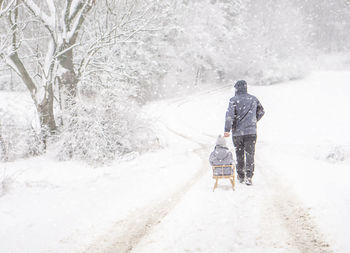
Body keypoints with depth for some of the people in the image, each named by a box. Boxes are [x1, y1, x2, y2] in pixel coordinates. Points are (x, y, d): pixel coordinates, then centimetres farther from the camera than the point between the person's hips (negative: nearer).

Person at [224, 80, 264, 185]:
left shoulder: (234, 100, -5)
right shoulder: (253, 99, 7)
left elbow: (230, 114, -16)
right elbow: (261, 111, 20)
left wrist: (227, 130, -18)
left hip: (237, 132, -1)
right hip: (251, 131, 1)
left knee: (239, 155, 13)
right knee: (250, 154, 0)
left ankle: (240, 176, 22)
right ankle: (249, 177, -12)